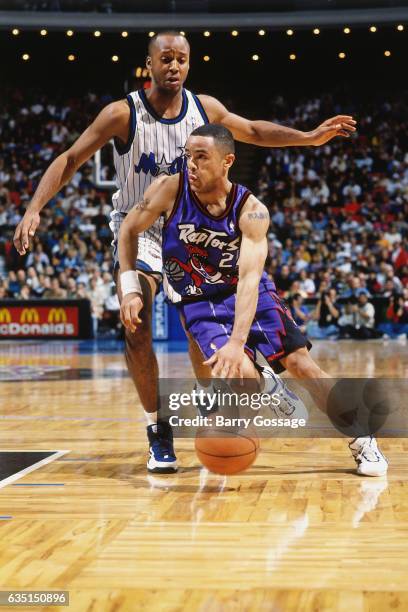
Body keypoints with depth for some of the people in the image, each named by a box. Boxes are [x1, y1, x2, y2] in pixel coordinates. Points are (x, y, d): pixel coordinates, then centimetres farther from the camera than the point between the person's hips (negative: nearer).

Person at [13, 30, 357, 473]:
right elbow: (70, 160, -14)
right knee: (136, 331, -18)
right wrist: (34, 209, -26)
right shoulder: (122, 114, -17)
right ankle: (155, 425, -5)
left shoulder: (204, 108, -6)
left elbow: (254, 132, 11)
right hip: (137, 229, -4)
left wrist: (309, 137, 2)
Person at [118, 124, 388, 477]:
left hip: (250, 294, 0)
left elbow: (249, 278, -32)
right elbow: (129, 231, -3)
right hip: (200, 302, 0)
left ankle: (361, 440, 5)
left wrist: (237, 341, -44)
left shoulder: (251, 211, -23)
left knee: (300, 362, -9)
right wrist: (131, 289, -14)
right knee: (242, 373, -26)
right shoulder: (170, 190, -19)